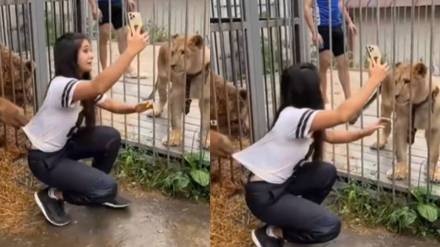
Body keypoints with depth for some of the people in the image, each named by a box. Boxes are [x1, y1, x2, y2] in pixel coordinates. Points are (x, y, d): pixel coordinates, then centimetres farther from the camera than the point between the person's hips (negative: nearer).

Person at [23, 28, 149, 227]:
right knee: (107, 187, -16)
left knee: (111, 137, -5)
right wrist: (132, 50, -51)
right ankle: (53, 196, 5)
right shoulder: (60, 85, -31)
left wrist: (134, 108, -17)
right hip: (45, 159, -9)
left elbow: (110, 104, 5)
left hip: (64, 145, 9)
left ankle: (98, 191, 13)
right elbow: (99, 86, -49)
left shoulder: (84, 87, 2)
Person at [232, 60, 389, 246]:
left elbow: (332, 136, 15)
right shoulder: (293, 116, -27)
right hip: (264, 195, -10)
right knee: (330, 226, -11)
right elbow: (343, 114, -34)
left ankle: (297, 216, 17)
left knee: (327, 172, 10)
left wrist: (364, 132, 4)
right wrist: (374, 79, -26)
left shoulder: (302, 119, 4)